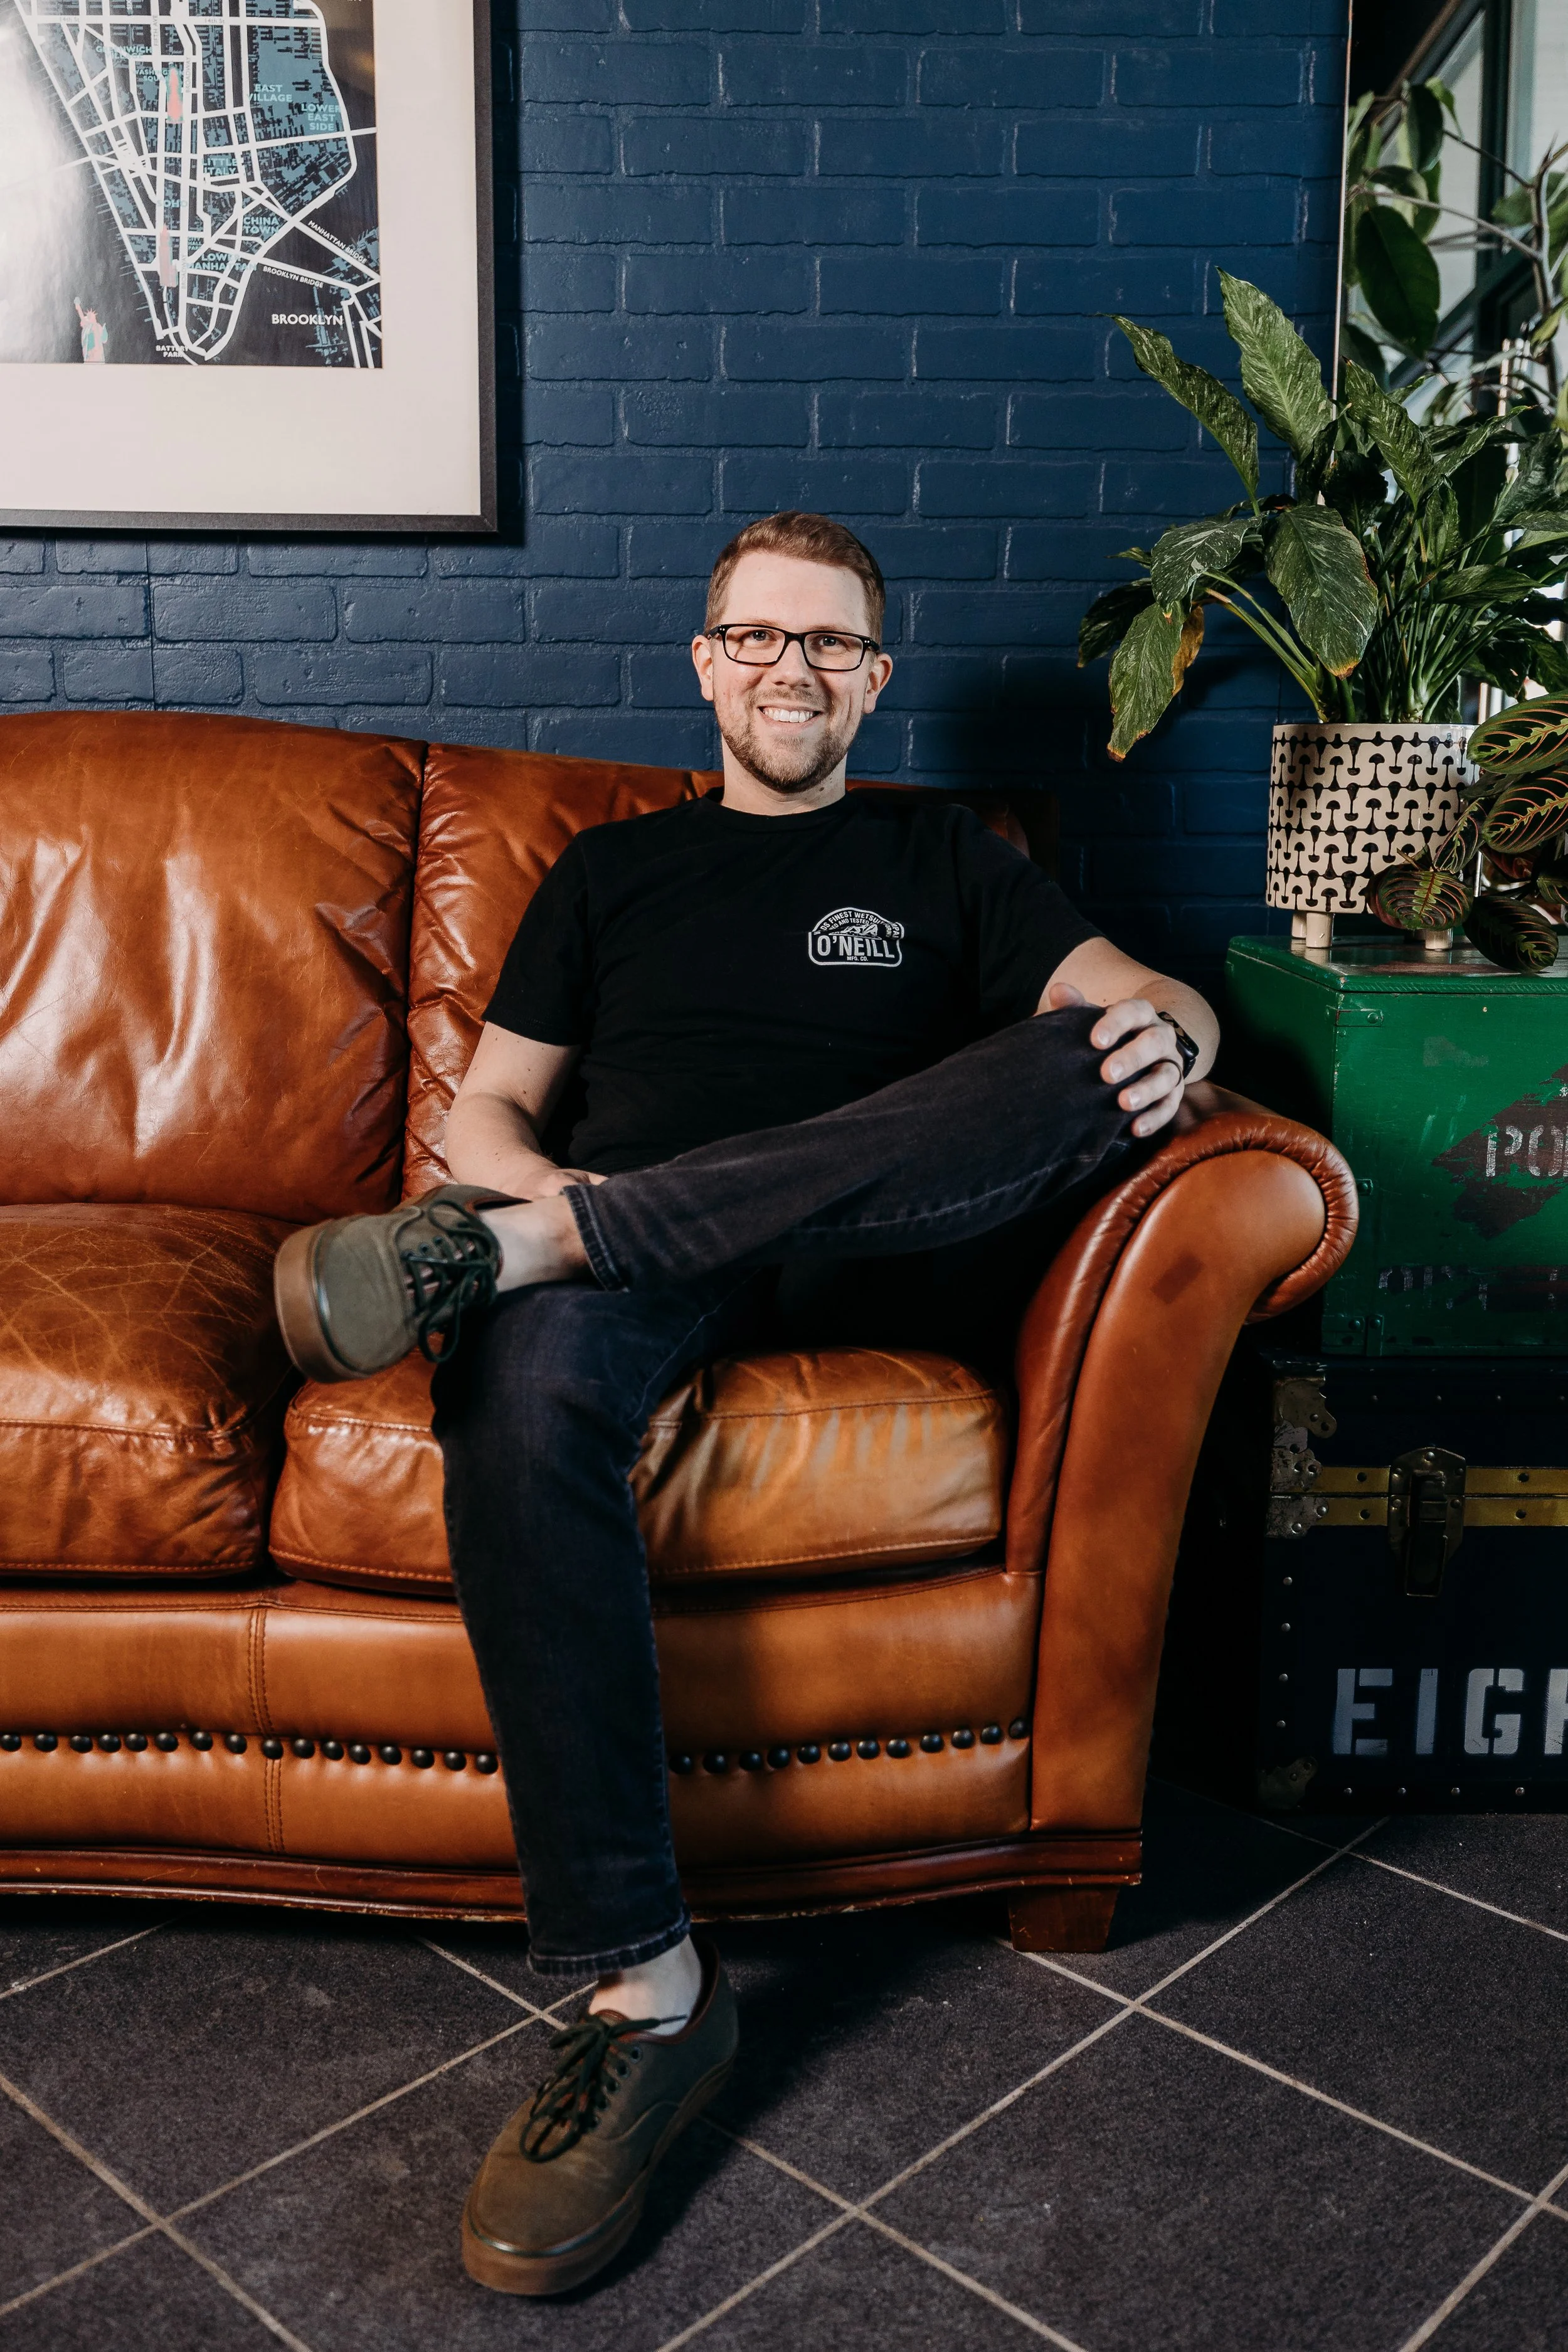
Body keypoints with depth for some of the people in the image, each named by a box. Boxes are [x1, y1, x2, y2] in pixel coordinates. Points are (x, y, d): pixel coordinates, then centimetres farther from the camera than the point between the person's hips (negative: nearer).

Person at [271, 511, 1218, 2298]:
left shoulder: (940, 859, 24)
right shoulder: (615, 871, 25)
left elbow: (1140, 996, 12)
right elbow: (486, 1109, 18)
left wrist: (1169, 1032, -14)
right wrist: (553, 1189, -6)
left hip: (874, 1249, 0)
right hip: (625, 1248, 0)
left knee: (1097, 1063, -29)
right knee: (520, 1390, -36)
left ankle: (496, 1255, -36)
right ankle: (643, 1988, -34)